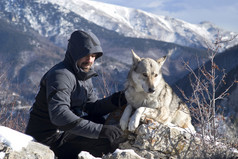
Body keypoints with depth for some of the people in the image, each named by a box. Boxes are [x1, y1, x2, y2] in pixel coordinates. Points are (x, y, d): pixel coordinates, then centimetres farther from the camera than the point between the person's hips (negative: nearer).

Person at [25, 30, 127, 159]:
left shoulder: (84, 75, 11)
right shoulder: (60, 75, -21)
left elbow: (92, 107, 7)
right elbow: (59, 115, -35)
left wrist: (114, 101, -14)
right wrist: (100, 130, -39)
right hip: (49, 136, -10)